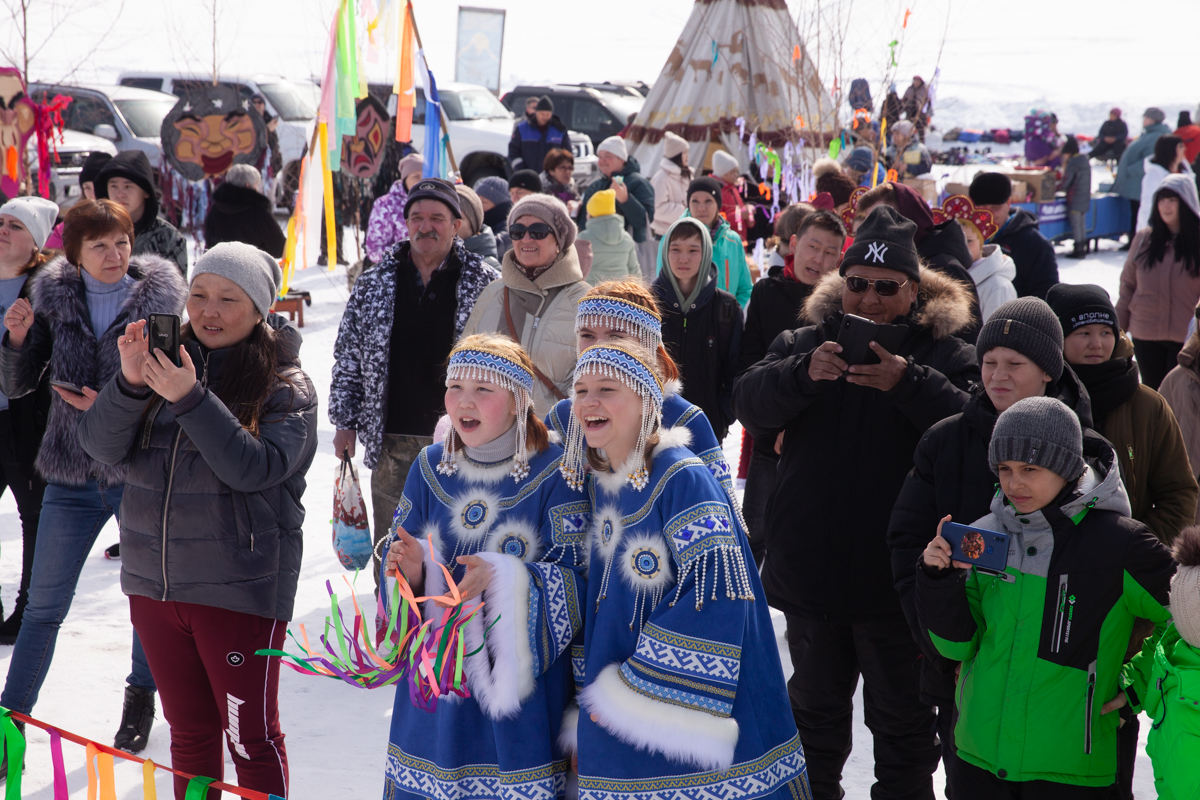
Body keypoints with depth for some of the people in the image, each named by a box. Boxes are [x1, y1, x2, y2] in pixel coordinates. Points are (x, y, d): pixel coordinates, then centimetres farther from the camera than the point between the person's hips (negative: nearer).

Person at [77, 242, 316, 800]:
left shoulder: (286, 387, -6)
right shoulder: (167, 361, 6)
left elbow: (254, 468, -20)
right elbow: (102, 447, -2)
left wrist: (189, 398, -26)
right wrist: (130, 382, -19)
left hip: (240, 586, -5)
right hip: (154, 580, 5)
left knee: (251, 738, 0)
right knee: (189, 730, 17)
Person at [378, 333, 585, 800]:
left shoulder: (554, 473, -8)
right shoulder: (431, 467, 6)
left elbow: (574, 581, -13)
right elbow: (400, 559, 9)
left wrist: (501, 579, -29)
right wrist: (412, 570, -14)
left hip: (523, 677, -4)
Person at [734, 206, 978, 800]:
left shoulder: (946, 353, -4)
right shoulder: (806, 341, 4)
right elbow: (752, 406, -11)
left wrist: (908, 383, -34)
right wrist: (804, 373, -29)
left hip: (900, 576, -3)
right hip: (812, 568, 3)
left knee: (903, 721, 10)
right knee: (815, 708, 21)